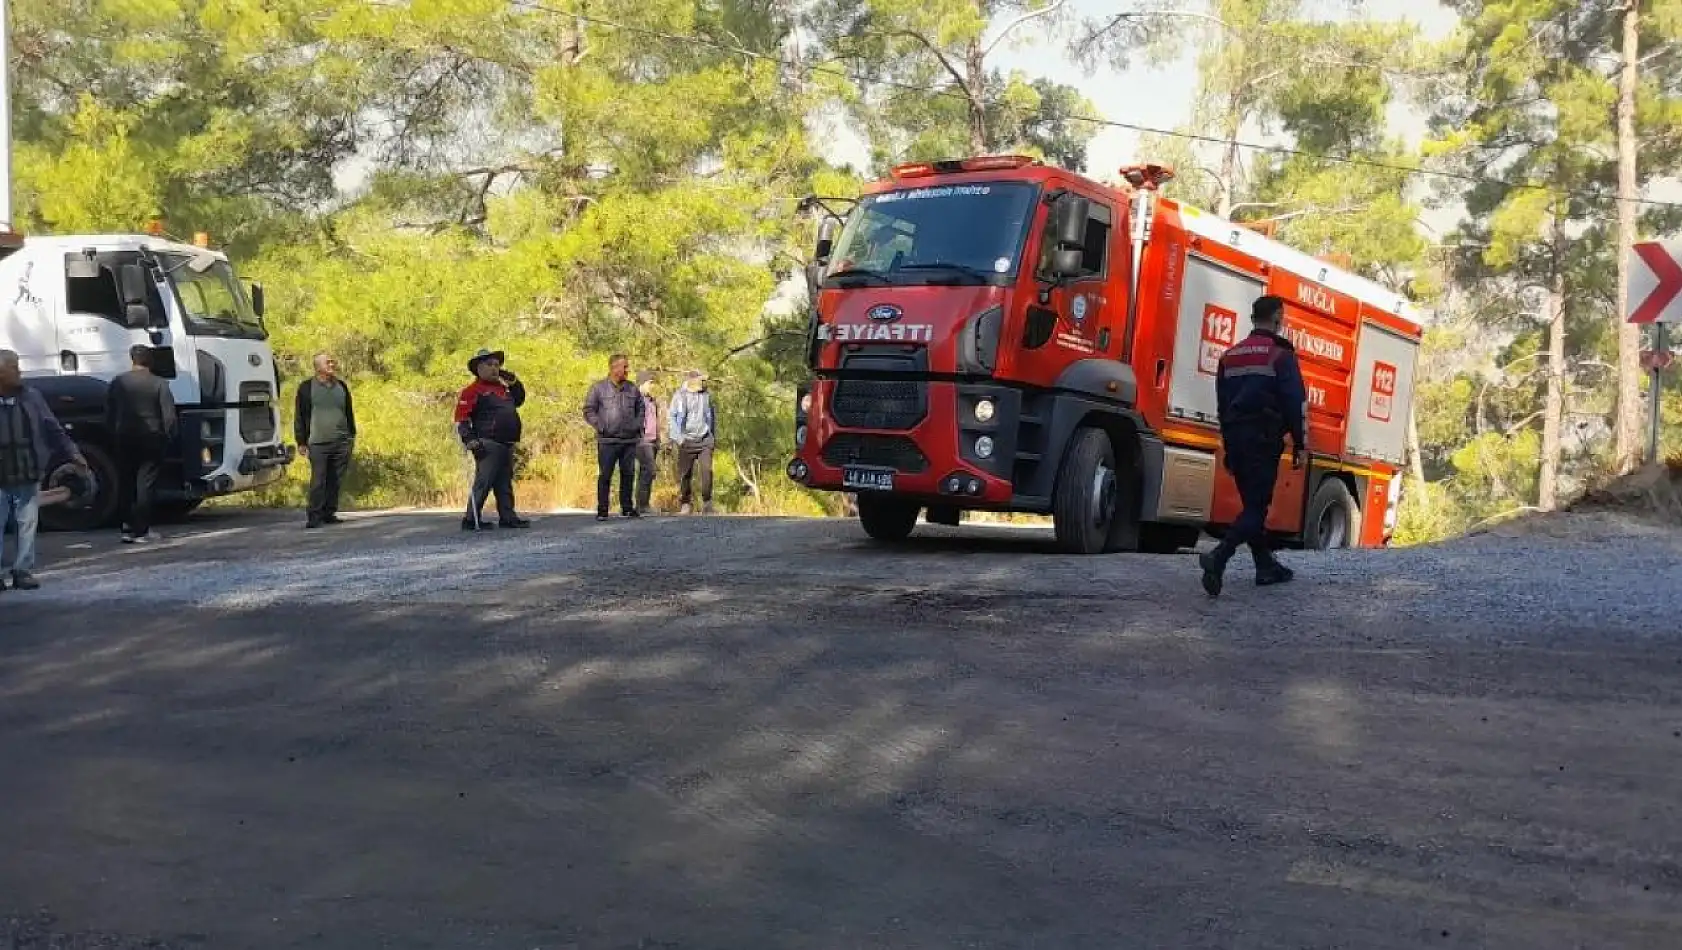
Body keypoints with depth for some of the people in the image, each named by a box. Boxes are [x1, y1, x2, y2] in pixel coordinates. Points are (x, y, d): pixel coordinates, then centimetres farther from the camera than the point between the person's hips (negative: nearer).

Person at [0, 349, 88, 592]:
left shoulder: (32, 397, 4)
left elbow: (53, 429, 8)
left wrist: (72, 453, 3)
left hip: (28, 476, 2)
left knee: (28, 524, 4)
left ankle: (23, 570, 12)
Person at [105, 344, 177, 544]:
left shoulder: (118, 383, 3)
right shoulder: (159, 384, -6)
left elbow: (109, 414, 6)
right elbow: (169, 415, -9)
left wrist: (113, 436, 15)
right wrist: (169, 438, 1)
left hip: (124, 439, 2)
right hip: (151, 440, -2)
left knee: (125, 484, 12)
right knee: (146, 485, 0)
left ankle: (127, 527, 11)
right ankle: (141, 531, -2)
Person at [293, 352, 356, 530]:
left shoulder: (341, 386, 15)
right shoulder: (306, 387, 2)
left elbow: (349, 413, 22)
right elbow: (299, 417, 2)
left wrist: (352, 435, 19)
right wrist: (301, 442, -1)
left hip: (342, 443, 4)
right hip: (317, 444, -4)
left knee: (336, 481, 4)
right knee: (318, 481, -8)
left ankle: (329, 513, 12)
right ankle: (314, 516, -4)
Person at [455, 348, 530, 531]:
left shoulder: (503, 388, 19)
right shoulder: (473, 391, -4)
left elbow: (520, 400, 35)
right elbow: (461, 420, -8)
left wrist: (513, 381, 20)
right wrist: (470, 440, -19)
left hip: (507, 445, 8)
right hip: (488, 445, -8)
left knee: (505, 483, 12)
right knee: (483, 482, -10)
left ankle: (507, 517, 19)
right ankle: (471, 520, -7)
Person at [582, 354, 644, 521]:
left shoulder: (632, 389, 9)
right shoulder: (599, 388, -2)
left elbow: (640, 409, 21)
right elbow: (589, 411, 0)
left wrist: (638, 425, 8)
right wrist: (600, 426, -10)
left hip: (630, 440, 4)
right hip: (607, 441, -4)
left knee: (628, 474, 8)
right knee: (605, 476, -2)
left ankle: (627, 507, 19)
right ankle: (602, 510, 3)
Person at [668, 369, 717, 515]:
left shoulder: (706, 395, 8)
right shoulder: (680, 395, -4)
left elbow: (713, 416, 20)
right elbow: (671, 416, -4)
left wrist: (715, 436, 20)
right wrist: (678, 437, -10)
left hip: (705, 440, 2)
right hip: (687, 441, -2)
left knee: (707, 469, -12)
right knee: (685, 474, 4)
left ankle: (707, 503, -5)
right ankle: (685, 503, 20)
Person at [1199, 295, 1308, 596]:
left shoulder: (1230, 356, 15)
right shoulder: (1281, 355, -5)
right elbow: (1296, 403, -10)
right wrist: (1300, 445, -4)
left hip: (1235, 437, 7)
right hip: (1264, 439, -7)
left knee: (1253, 504, 16)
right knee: (1257, 506, -9)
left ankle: (1266, 566, 23)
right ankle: (1219, 557, -28)